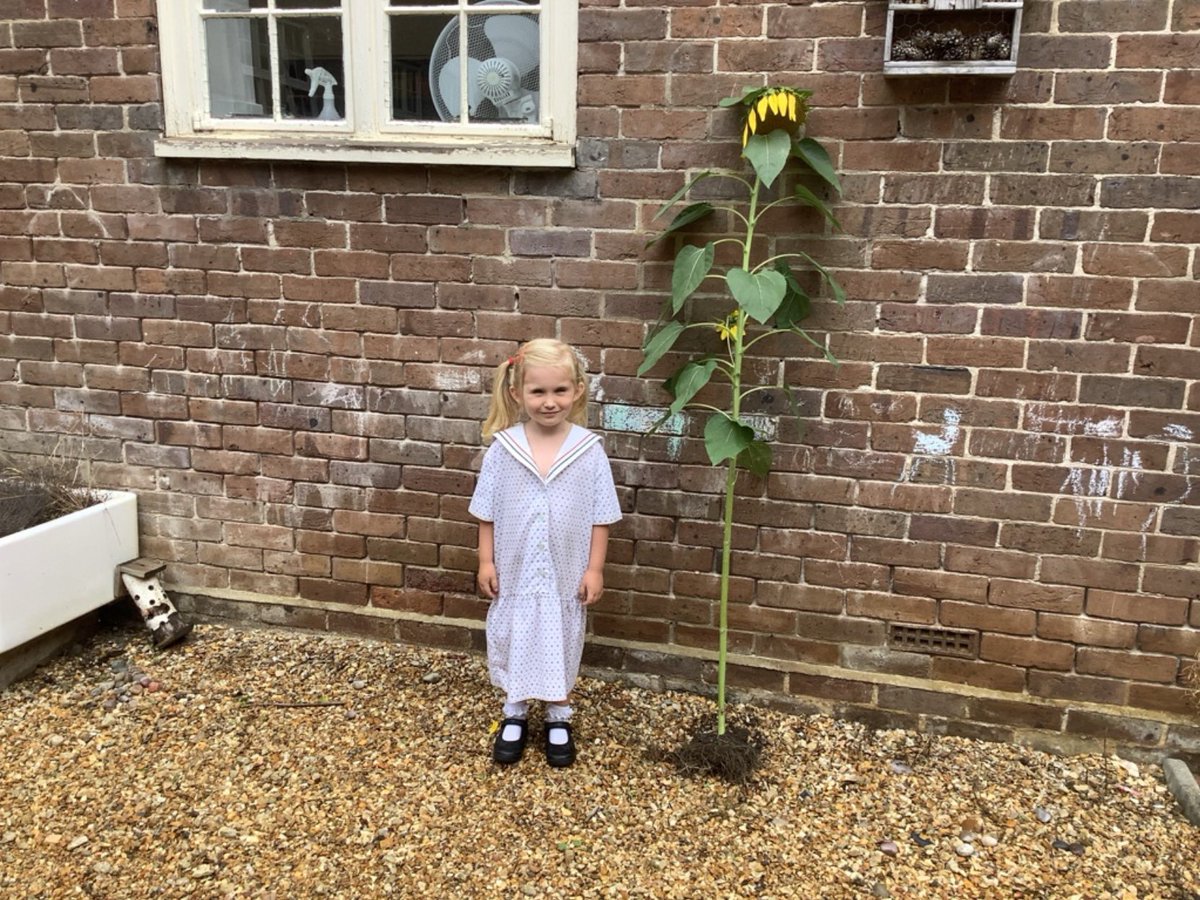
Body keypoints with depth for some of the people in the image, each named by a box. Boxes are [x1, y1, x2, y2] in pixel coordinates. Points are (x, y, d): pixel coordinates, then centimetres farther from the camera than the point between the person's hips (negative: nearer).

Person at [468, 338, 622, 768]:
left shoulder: (589, 451, -12)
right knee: (512, 640, 16)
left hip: (565, 574, 0)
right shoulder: (502, 449, -10)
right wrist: (486, 561, -2)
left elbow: (600, 517, -6)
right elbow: (487, 513, -2)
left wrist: (594, 569, -6)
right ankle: (515, 713, 37)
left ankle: (558, 716, 36)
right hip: (514, 572, 1)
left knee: (561, 642, 16)